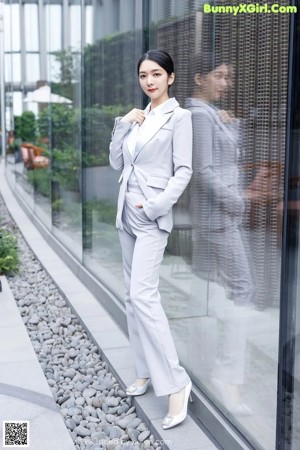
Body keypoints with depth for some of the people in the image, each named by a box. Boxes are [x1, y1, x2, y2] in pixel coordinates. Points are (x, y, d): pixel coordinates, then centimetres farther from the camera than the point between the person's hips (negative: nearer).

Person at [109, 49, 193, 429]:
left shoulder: (178, 116, -6)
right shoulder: (138, 117, 14)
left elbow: (184, 171, -11)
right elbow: (117, 162, 13)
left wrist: (155, 206, -18)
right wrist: (123, 124, 2)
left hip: (152, 216, -8)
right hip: (127, 212, 8)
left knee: (143, 295, -18)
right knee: (132, 294, 10)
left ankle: (176, 382, -12)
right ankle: (145, 371, 21)